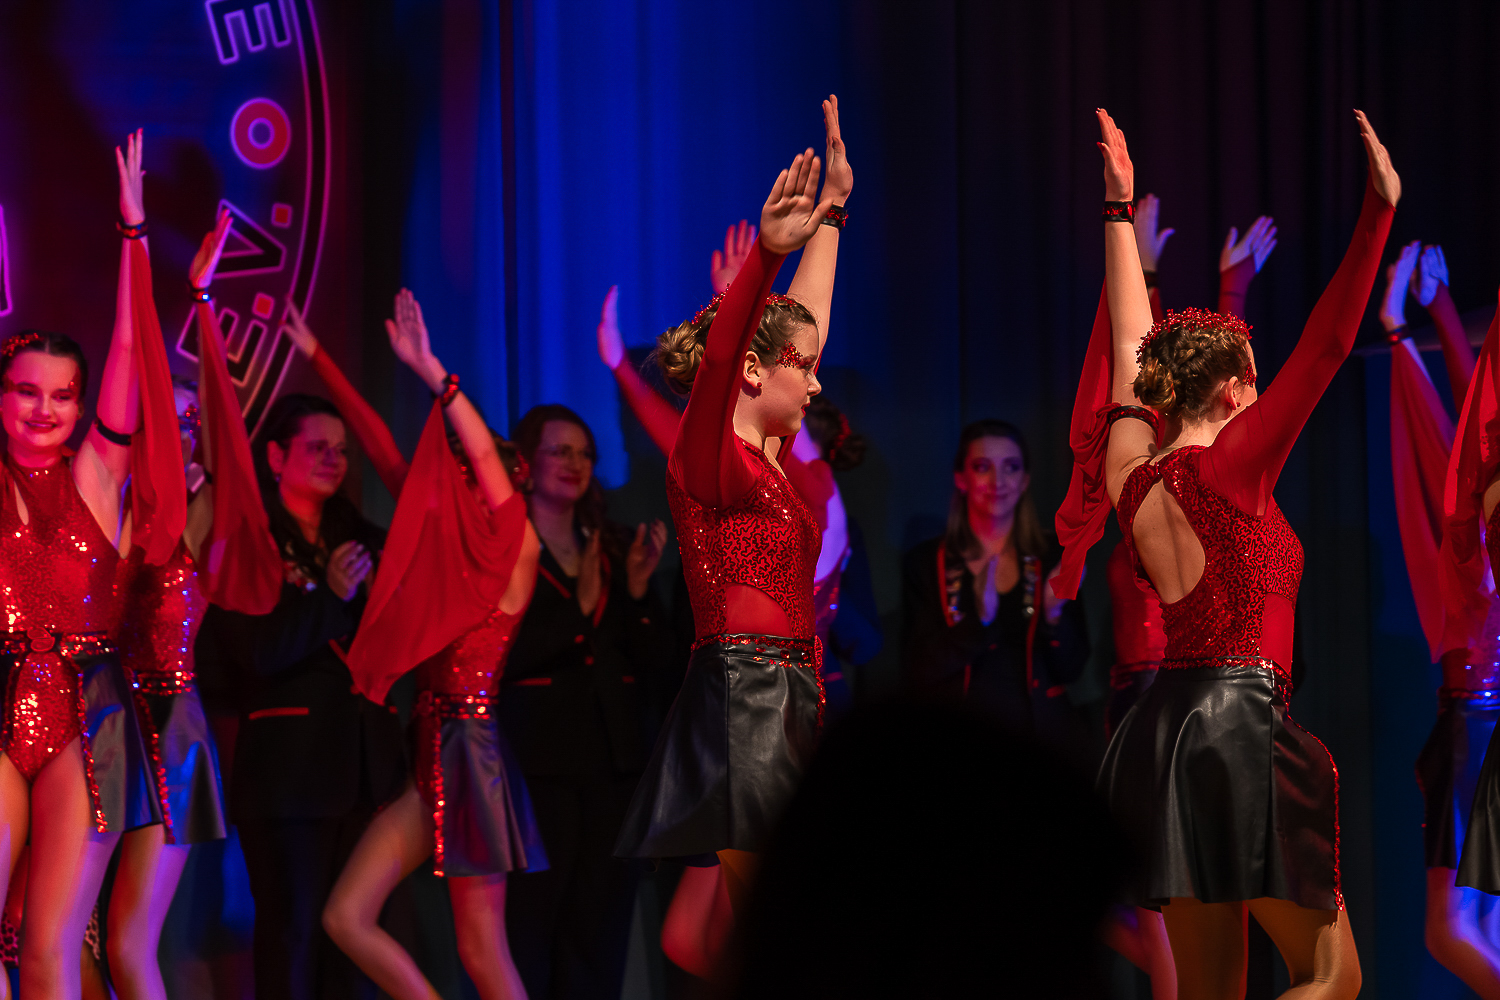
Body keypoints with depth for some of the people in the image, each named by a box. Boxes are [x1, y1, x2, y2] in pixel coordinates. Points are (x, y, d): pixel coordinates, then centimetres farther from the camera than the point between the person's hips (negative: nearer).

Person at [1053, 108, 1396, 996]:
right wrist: (1379, 212, -11)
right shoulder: (1230, 468, -9)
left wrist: (1121, 211, 28)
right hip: (1239, 721, -8)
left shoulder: (1132, 469, 8)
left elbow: (1130, 344, 20)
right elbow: (1328, 345, -12)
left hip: (1164, 722, 8)